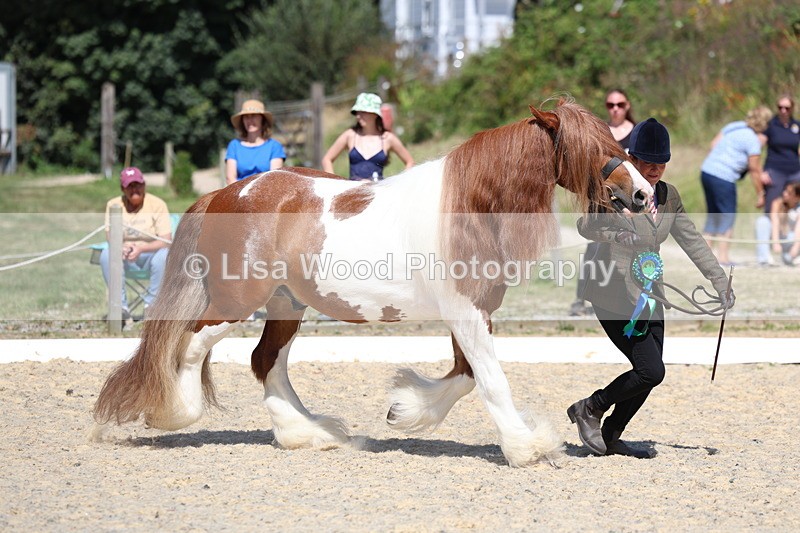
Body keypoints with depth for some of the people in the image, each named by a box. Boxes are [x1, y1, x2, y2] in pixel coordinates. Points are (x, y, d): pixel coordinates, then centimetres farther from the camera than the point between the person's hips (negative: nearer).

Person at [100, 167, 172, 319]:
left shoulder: (157, 204, -8)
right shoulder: (113, 205, 1)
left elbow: (166, 241, -14)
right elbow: (110, 236, -2)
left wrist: (141, 249, -31)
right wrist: (121, 247, -27)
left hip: (150, 255, -2)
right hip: (126, 260, 2)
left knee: (163, 254, -35)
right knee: (106, 254, -29)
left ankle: (151, 303, -20)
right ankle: (121, 305, -23)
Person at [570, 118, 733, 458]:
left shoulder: (668, 196, 9)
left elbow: (691, 240, 11)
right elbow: (584, 225, -19)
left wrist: (719, 281, 7)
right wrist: (615, 235, -38)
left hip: (649, 296, 7)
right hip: (614, 296, -7)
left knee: (649, 372, 6)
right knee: (651, 371, -14)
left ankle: (610, 437, 22)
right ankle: (589, 409, 6)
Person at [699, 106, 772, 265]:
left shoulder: (733, 127, 13)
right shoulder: (753, 140, -10)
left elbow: (714, 143, 17)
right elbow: (755, 171, -6)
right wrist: (760, 195, 3)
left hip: (707, 171, 9)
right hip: (723, 178, -9)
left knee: (713, 215, 16)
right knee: (727, 216, 0)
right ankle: (723, 256, 1)